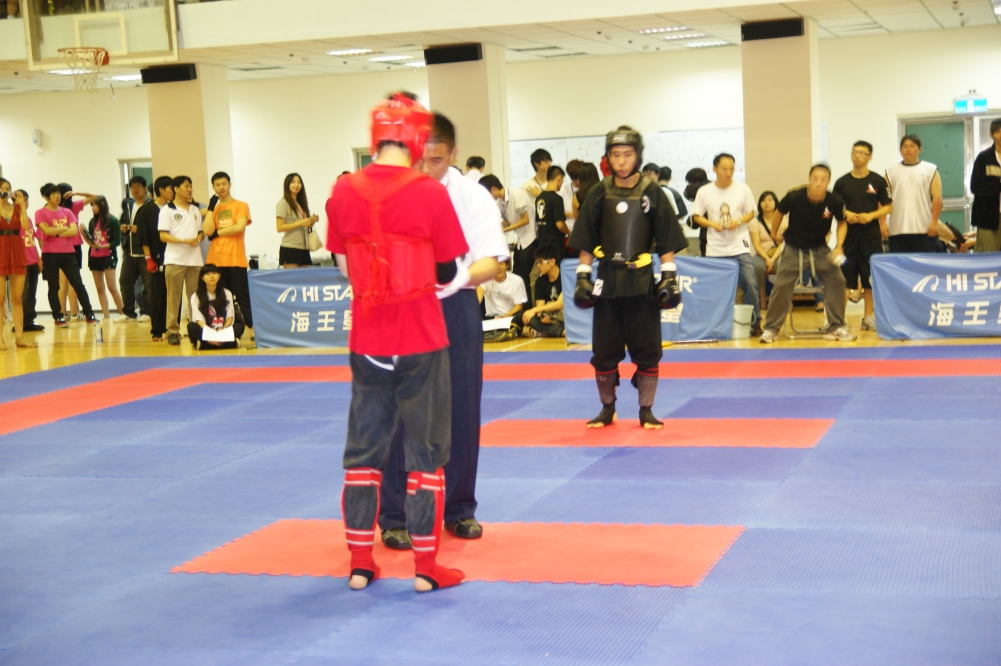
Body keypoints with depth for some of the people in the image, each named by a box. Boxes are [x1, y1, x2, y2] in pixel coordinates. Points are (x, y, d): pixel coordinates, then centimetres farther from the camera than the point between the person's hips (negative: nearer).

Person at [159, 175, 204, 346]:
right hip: (175, 259, -4)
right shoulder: (167, 210, 1)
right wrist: (185, 240, -16)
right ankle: (173, 331, 1)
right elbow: (163, 235, -6)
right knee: (174, 297, -3)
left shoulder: (195, 210, 16)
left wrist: (198, 239, -5)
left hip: (195, 259, 4)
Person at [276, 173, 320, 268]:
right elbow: (280, 228, -12)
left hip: (304, 248, 7)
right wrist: (301, 223, -16)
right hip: (290, 249, -7)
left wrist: (311, 221, 3)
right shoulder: (283, 203, -4)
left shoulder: (301, 203, 19)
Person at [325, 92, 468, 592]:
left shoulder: (343, 193, -3)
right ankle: (426, 566, 13)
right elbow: (448, 278, -6)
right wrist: (479, 271, 15)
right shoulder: (431, 194, -13)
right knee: (426, 452, 8)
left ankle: (360, 562, 20)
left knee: (363, 449, 14)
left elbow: (346, 267, 7)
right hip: (421, 341, -3)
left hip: (367, 341, 3)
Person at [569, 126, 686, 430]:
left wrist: (669, 276, -6)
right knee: (604, 351, 7)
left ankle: (646, 411, 15)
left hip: (641, 281, -1)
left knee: (646, 350, 2)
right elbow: (586, 242, 6)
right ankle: (607, 409, 22)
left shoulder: (652, 193, -1)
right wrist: (582, 277, 1)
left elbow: (666, 241, 0)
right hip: (607, 281, 1)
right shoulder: (599, 194, 2)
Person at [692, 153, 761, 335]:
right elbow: (697, 216, 5)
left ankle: (754, 322, 6)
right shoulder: (704, 192, -1)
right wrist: (712, 224, -13)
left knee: (750, 283, -8)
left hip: (740, 246, -1)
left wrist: (738, 221, -13)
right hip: (715, 249, 1)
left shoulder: (743, 189, -1)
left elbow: (751, 213, 6)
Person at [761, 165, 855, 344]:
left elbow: (842, 223, 1)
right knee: (782, 286, -6)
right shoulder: (794, 197, -23)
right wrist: (774, 233, 10)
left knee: (836, 281, -8)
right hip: (793, 248, -1)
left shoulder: (835, 201, -19)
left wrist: (839, 246, -12)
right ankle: (771, 329, 7)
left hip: (820, 249, 2)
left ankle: (837, 327, 6)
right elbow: (779, 213, -1)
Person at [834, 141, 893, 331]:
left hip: (871, 237, 0)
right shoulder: (842, 182, 5)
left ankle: (868, 317, 16)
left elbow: (888, 207, 3)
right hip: (848, 236, 0)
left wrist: (871, 216, -13)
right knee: (845, 279, -3)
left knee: (870, 279, 5)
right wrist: (846, 214, -13)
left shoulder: (878, 181, 3)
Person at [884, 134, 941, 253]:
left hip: (925, 230, -1)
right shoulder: (891, 172, 11)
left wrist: (934, 222, -9)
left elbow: (937, 198, 0)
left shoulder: (930, 170, 6)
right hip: (898, 231, 2)